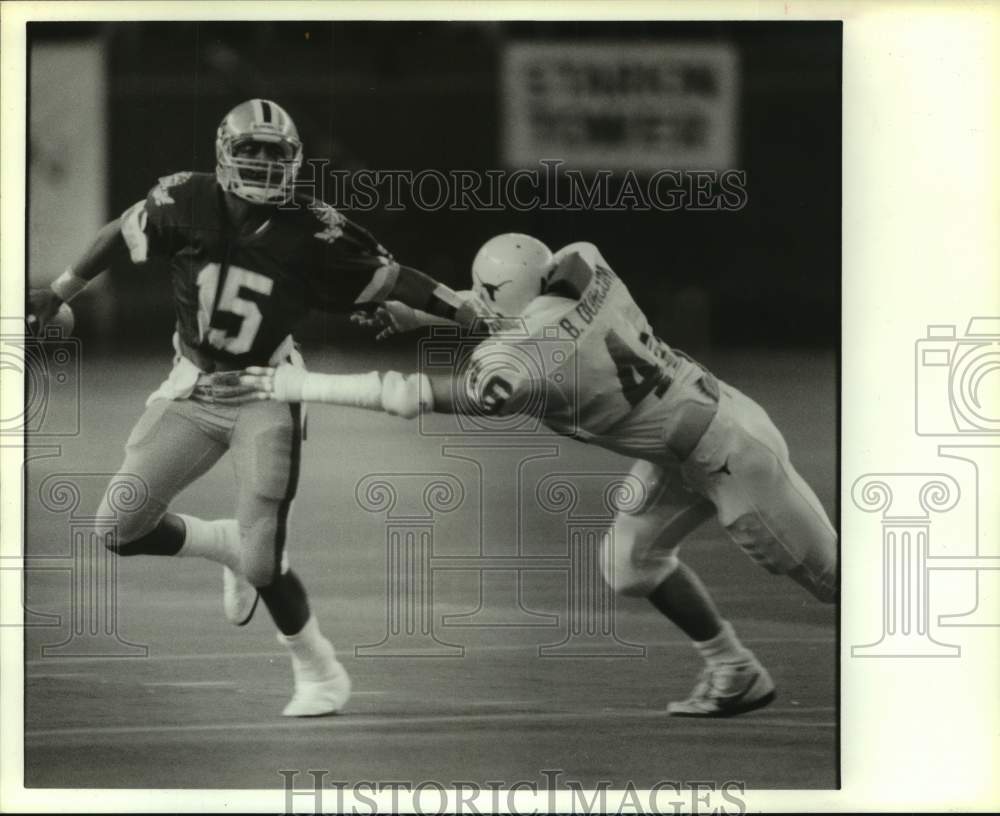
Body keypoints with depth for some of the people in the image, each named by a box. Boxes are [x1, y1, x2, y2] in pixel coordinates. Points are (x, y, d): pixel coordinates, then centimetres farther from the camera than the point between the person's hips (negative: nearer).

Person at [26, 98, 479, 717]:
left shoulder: (312, 229, -17)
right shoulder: (185, 202, -11)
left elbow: (390, 278, -12)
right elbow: (120, 238, 6)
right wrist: (58, 293, 14)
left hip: (266, 394, -4)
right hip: (193, 387, 4)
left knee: (261, 561, -12)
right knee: (121, 527, 0)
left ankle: (321, 674, 13)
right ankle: (227, 545, 29)